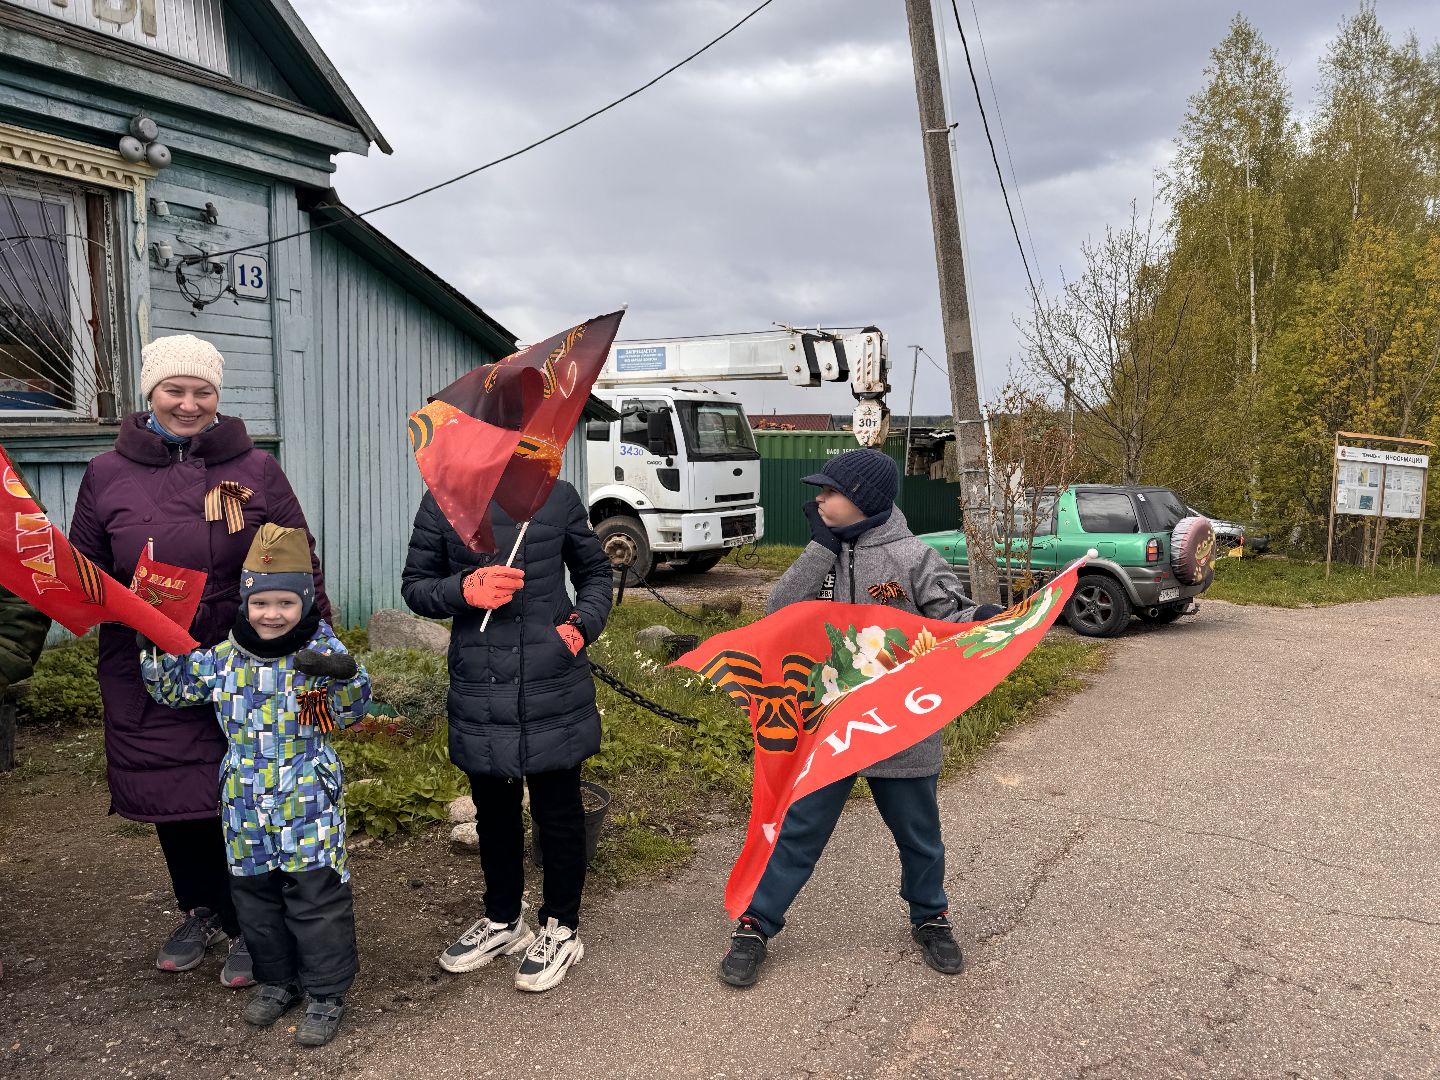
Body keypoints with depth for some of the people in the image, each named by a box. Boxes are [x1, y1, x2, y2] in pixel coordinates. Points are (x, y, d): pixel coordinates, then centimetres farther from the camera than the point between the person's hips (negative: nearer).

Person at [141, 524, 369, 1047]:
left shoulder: (322, 650, -9)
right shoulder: (223, 657, 1)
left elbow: (351, 710, -11)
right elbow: (174, 688, 15)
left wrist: (344, 676, -31)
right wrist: (157, 648, -1)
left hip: (310, 804, -4)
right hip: (247, 806, 5)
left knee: (316, 896, 2)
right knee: (255, 895, 17)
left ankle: (327, 992, 18)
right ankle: (276, 979, 36)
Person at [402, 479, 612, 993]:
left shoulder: (558, 497, -2)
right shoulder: (442, 502, -1)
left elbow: (595, 572, 11)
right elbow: (414, 586, 5)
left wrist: (583, 624, -8)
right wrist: (464, 589, -15)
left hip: (553, 694, -1)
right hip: (479, 695, 2)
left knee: (557, 812, 11)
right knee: (494, 811, 19)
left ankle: (561, 929, 31)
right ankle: (503, 919, 41)